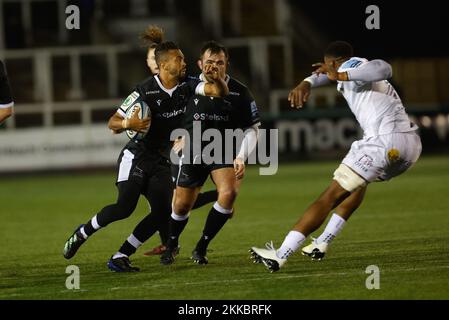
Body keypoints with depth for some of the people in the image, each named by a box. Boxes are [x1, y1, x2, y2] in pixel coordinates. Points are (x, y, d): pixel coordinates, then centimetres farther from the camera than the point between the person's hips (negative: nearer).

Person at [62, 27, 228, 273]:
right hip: (136, 157, -5)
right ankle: (80, 234, 4)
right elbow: (113, 123, -11)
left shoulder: (186, 86, -1)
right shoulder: (145, 91, -15)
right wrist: (127, 124, -33)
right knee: (125, 207, -20)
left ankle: (119, 257, -4)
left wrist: (216, 80, -32)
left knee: (163, 211, -11)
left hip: (161, 162, 5)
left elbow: (221, 92, -10)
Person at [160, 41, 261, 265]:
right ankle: (172, 245, 36)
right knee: (182, 205, 3)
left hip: (224, 152, -1)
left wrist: (241, 157, -13)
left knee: (229, 193, -26)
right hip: (193, 152, 1)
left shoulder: (239, 93, -10)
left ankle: (201, 247, -10)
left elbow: (252, 128, -3)